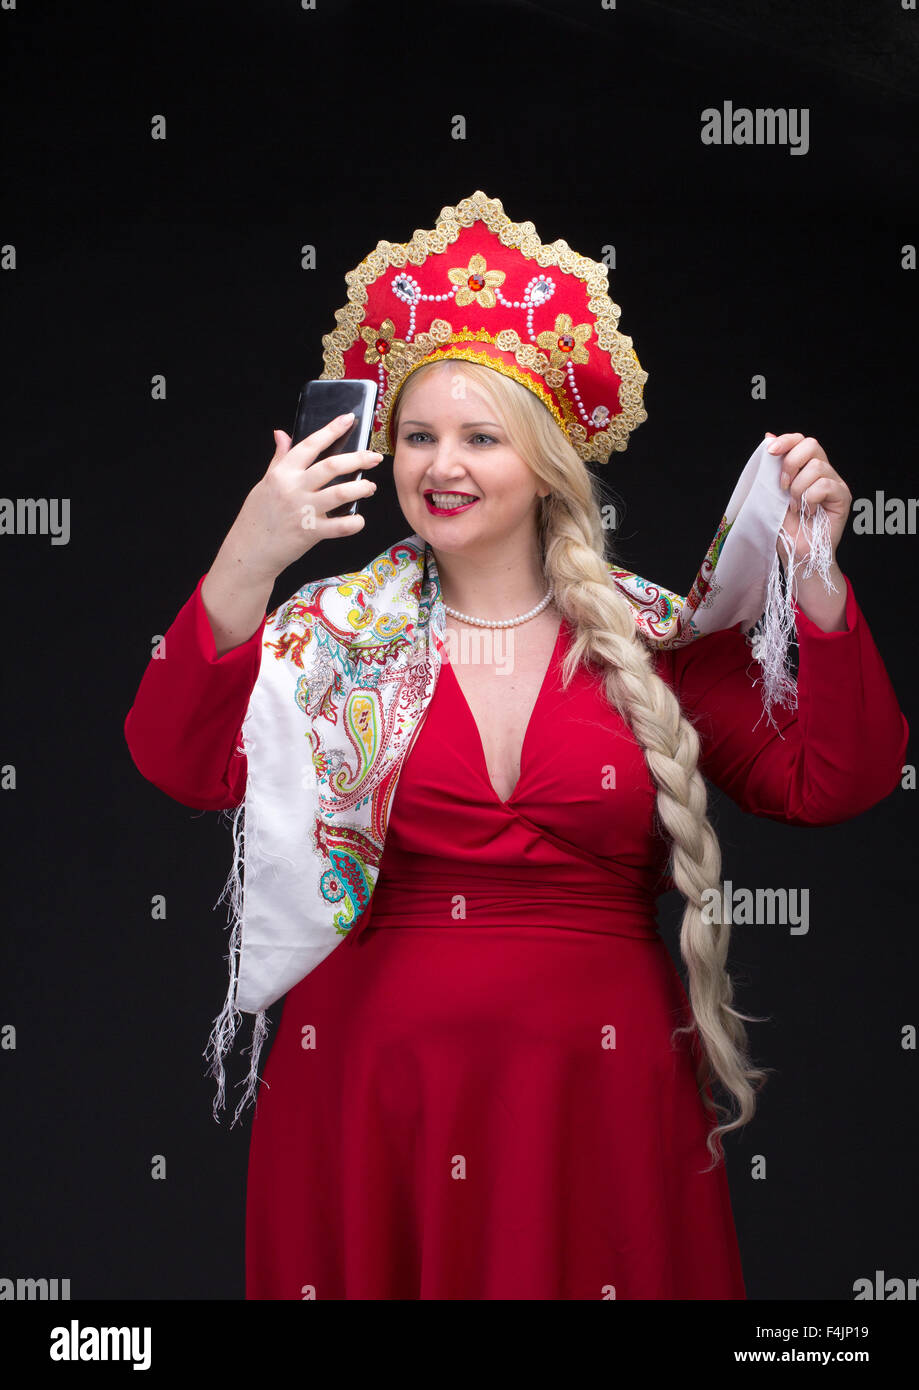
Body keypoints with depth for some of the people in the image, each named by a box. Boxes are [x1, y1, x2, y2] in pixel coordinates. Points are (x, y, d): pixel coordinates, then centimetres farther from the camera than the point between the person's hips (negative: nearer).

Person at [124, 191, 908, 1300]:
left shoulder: (655, 636, 4)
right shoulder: (335, 630, 2)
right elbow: (187, 768, -13)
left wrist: (814, 581, -11)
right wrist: (241, 572, -27)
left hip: (599, 1085, 0)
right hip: (376, 1075, 0)